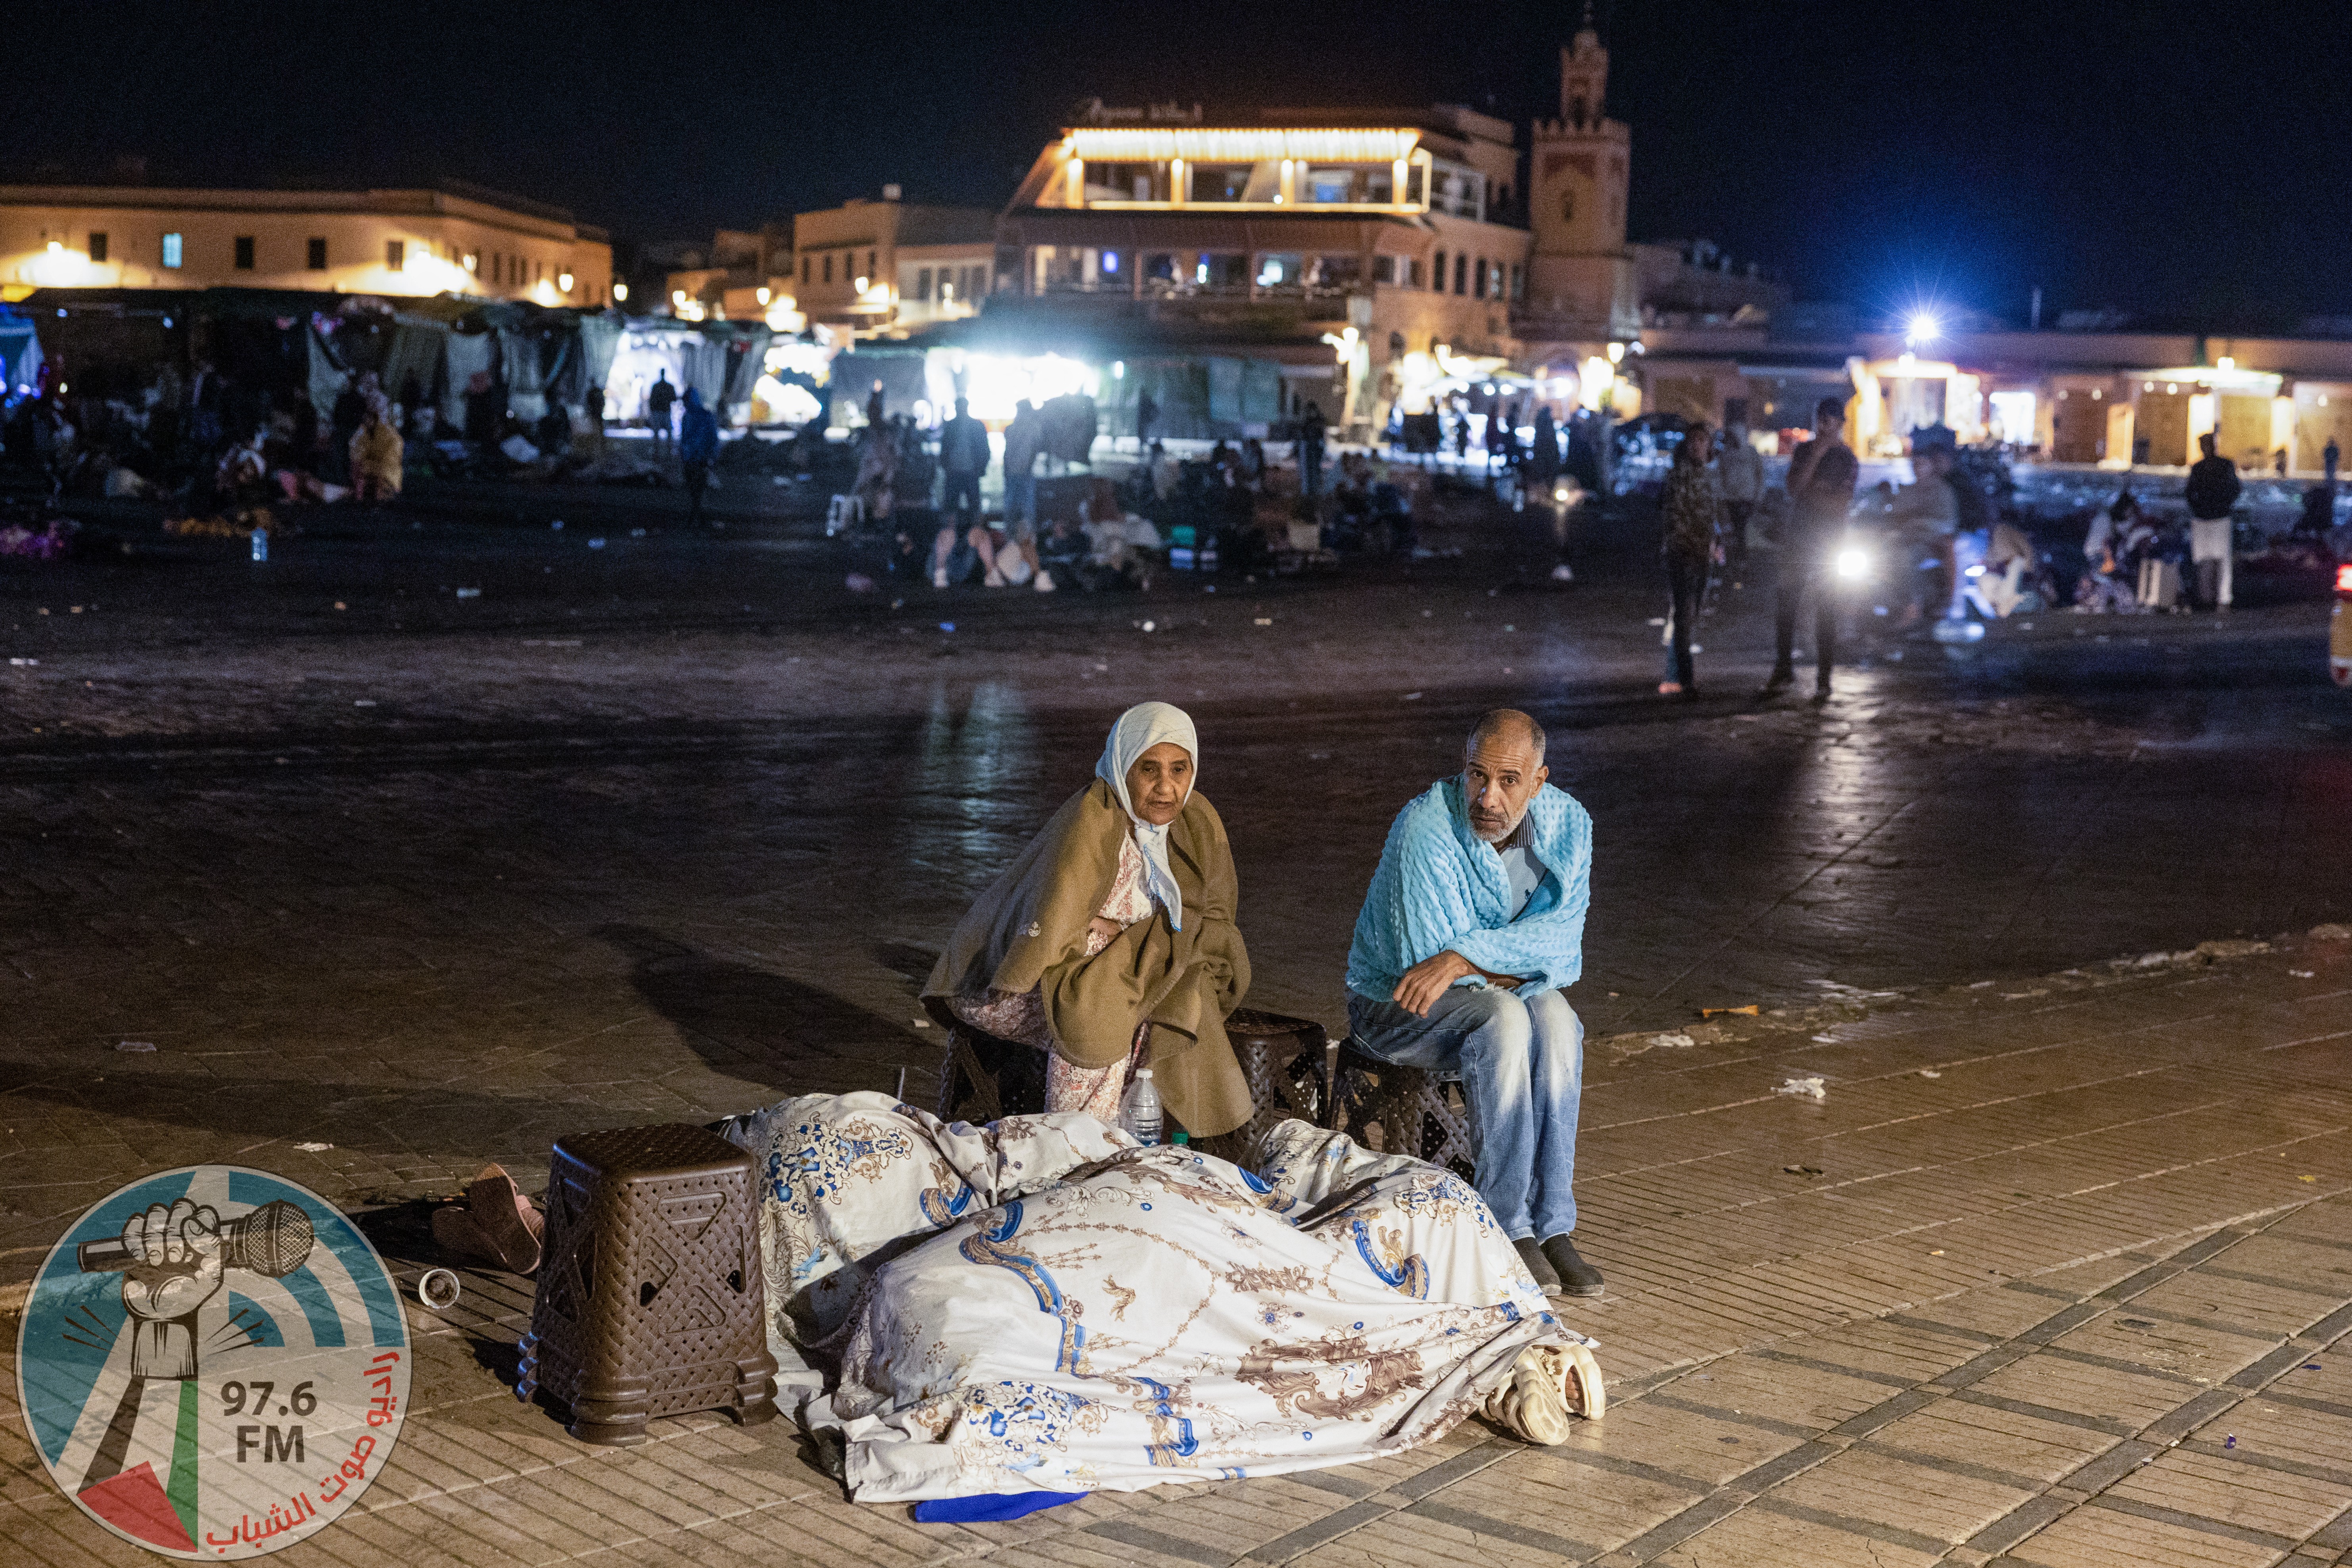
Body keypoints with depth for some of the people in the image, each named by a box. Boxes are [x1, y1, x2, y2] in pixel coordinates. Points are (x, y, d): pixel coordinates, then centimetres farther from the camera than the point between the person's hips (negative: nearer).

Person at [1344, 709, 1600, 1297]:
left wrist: (1465, 956, -35)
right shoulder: (1427, 829, -25)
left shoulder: (1567, 825, -9)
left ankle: (1553, 1225, -27)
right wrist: (1524, 963, -18)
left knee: (1556, 1020, -29)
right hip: (1396, 1003, -4)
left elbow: (1561, 935, -22)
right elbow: (1426, 959, -26)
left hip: (1499, 998, 5)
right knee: (1504, 1019, -34)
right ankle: (1509, 1228, -27)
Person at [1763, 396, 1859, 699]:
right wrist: (1817, 454, -11)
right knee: (1784, 604, 4)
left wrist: (1808, 491, -7)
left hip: (1827, 545, -4)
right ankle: (1784, 669, 16)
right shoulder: (1805, 450, 10)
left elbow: (1839, 504, -11)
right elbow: (1794, 486, -5)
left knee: (1825, 611, -2)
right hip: (1797, 538, 4)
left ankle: (1823, 679, 2)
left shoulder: (1847, 460, -3)